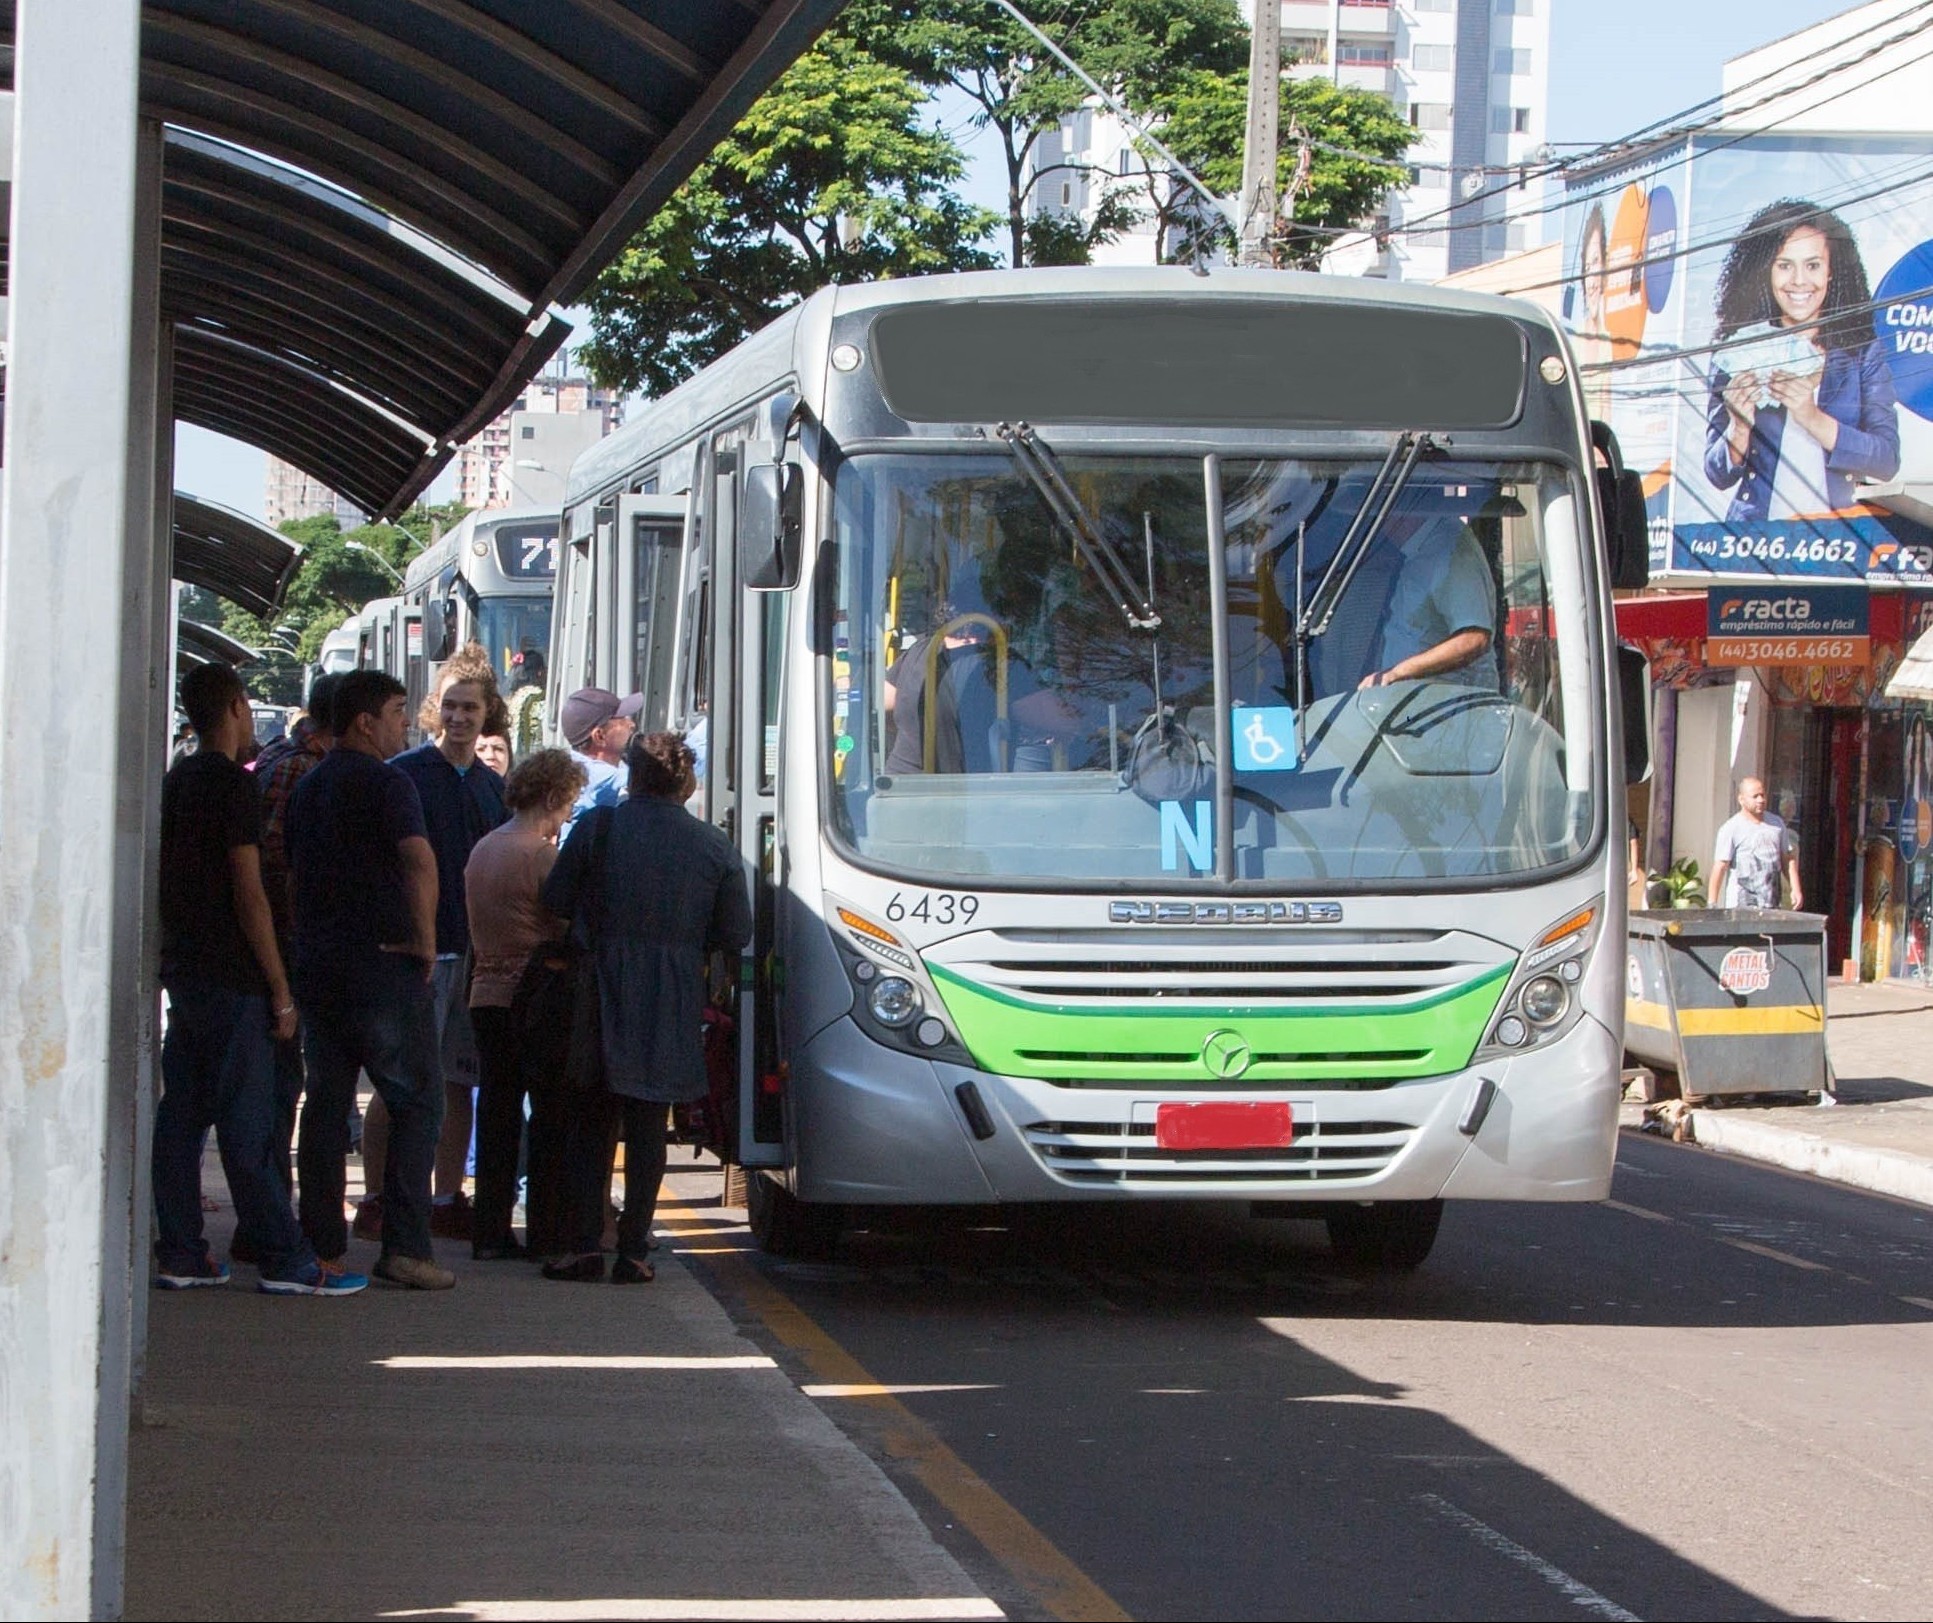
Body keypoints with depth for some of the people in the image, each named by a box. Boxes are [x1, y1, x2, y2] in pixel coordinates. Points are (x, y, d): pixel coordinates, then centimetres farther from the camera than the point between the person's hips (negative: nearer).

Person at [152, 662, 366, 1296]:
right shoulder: (233, 784, -13)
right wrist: (281, 991, -13)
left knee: (180, 1116, 8)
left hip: (182, 971, 8)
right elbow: (249, 894, -16)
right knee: (247, 1124, -8)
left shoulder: (174, 782, 12)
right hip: (232, 980, -8)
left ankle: (178, 1252, 10)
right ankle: (285, 1260, -6)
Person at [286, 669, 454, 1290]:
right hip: (383, 963, -7)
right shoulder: (385, 782, -11)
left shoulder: (308, 786, 15)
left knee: (326, 1102, 11)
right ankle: (406, 1247, -9)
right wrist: (425, 938, -16)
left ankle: (321, 1243, 10)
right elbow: (419, 861, -26)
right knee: (415, 1102, -1)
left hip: (316, 964, 7)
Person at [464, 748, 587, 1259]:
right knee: (551, 1119, 2)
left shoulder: (482, 850, 11)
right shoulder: (543, 857, -14)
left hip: (487, 997, 7)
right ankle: (545, 1232, 3)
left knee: (496, 1116, 9)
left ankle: (490, 1232, 8)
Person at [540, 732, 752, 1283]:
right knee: (648, 1126, 9)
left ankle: (585, 1242, 1)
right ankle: (634, 1249, 5)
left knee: (588, 1123, 9)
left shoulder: (600, 827, -5)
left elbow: (555, 900, -2)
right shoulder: (715, 846, -1)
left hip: (601, 995, -1)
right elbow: (736, 934, 2)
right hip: (672, 1007, 1)